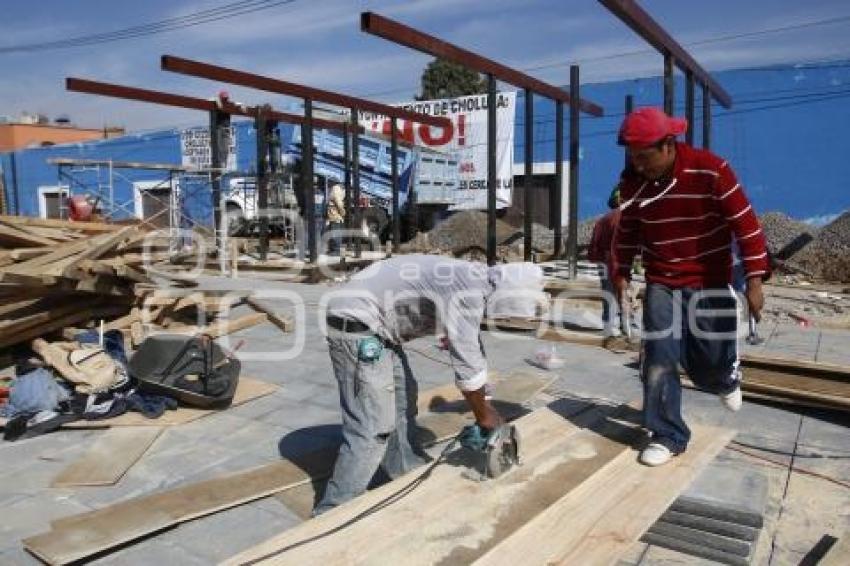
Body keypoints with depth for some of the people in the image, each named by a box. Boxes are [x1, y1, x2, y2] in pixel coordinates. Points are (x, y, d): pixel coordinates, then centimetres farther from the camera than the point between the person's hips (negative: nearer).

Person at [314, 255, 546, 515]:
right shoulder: (469, 291, -21)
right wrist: (484, 415, -3)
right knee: (373, 428, -9)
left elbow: (472, 352, 20)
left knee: (402, 399, 20)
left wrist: (485, 404, 20)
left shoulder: (473, 285, 11)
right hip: (355, 327, -11)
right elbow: (466, 363, -19)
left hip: (375, 327, 11)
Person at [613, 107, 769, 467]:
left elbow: (745, 222, -14)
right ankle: (668, 436, 9)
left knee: (711, 362, 5)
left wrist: (754, 279, -16)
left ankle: (727, 379, 44)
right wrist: (622, 272, 12)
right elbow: (628, 229, 10)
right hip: (661, 285, 3)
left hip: (710, 283, -2)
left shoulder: (710, 170, -17)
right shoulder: (632, 180, -5)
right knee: (659, 360, -5)